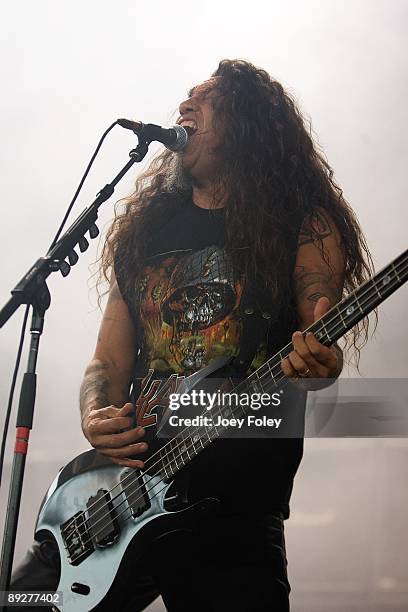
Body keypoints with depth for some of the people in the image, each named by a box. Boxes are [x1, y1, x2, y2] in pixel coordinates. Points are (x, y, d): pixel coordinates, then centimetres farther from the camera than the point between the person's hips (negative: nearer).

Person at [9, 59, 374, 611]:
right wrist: (96, 418, -7)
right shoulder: (142, 228, 15)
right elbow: (109, 361, 15)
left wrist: (317, 365, -27)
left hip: (238, 515, -3)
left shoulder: (303, 223, 3)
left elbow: (318, 353, -3)